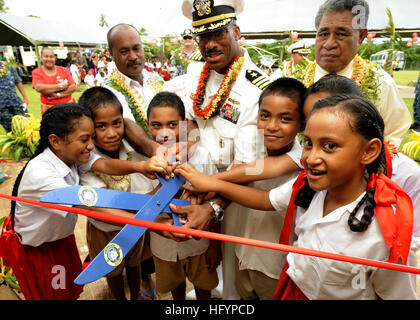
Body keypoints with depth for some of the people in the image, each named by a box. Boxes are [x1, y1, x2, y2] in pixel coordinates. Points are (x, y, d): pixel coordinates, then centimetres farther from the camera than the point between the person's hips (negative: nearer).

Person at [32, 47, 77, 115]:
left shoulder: (64, 70, 5)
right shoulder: (36, 72, 2)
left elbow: (74, 87, -3)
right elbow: (39, 88, -16)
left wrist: (59, 95, -15)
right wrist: (60, 86, -13)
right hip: (48, 109, -1)